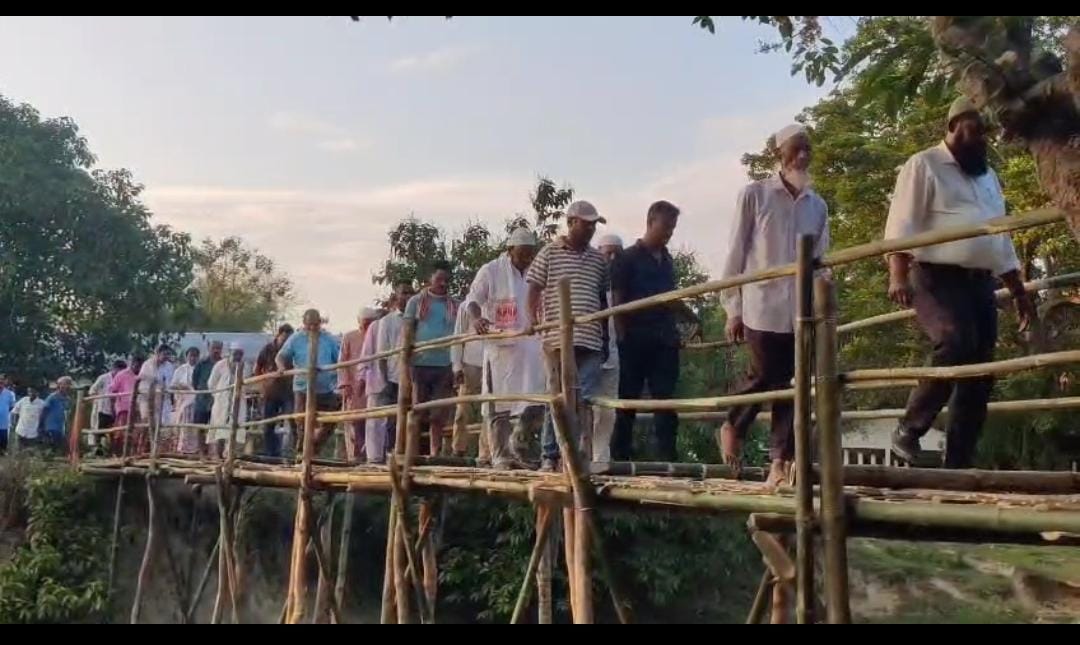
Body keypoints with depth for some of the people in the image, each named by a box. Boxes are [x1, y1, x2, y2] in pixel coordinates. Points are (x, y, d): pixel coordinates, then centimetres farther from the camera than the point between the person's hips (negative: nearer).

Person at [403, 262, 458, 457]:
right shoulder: (417, 301, 6)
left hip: (445, 366, 1)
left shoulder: (455, 306, 11)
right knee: (418, 414, 1)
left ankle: (435, 454, 5)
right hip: (420, 364, -1)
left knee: (438, 416, 2)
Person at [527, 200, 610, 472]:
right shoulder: (549, 253, 3)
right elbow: (534, 292, 3)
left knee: (586, 400, 2)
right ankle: (549, 455, 7)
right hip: (559, 338, -4)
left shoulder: (598, 260, 15)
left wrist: (606, 337, 16)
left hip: (591, 340, 4)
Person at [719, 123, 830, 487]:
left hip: (803, 312, 4)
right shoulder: (755, 195, 0)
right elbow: (735, 254, -2)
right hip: (763, 307, -4)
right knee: (764, 378, -3)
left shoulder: (818, 206, 12)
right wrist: (733, 309, -5)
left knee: (791, 386, 2)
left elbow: (821, 261, 14)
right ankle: (732, 427, 25)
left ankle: (780, 461, 8)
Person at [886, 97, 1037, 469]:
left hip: (979, 284, 8)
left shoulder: (987, 176, 23)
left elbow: (1001, 240, 27)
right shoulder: (924, 166, 1)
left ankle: (958, 463, 6)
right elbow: (901, 226, -11)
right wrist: (898, 274, -25)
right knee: (956, 344, -29)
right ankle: (908, 431, -15)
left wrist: (1019, 292, 23)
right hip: (937, 278, -7)